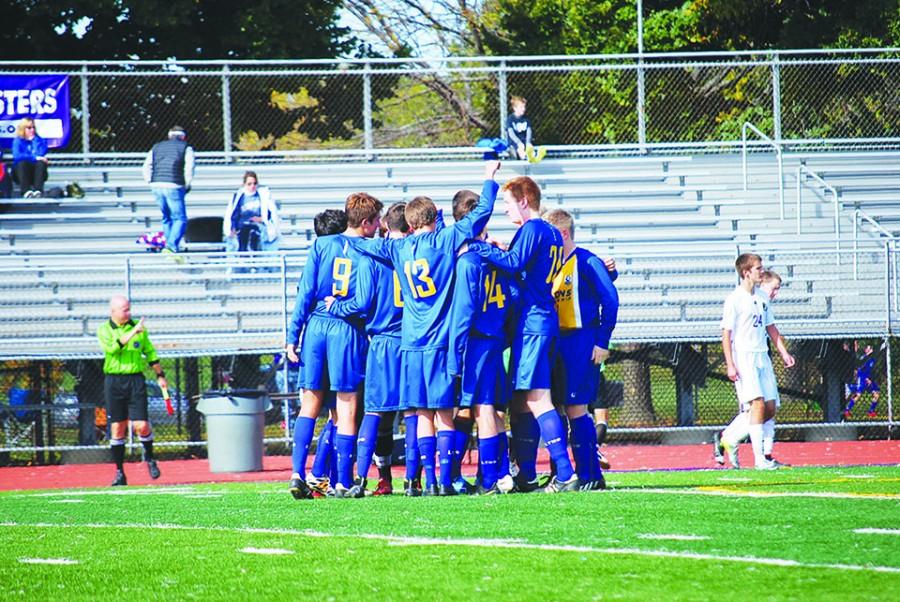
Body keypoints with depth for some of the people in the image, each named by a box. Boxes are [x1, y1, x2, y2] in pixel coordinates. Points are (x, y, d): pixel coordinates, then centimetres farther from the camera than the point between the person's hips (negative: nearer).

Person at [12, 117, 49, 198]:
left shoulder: (40, 140, 9)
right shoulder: (17, 141, 2)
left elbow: (41, 154, -11)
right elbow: (17, 156, -19)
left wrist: (34, 140, -6)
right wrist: (35, 158, -25)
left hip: (36, 172, 1)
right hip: (21, 172, -1)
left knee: (41, 163, -30)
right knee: (22, 163, -33)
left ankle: (38, 190, -50)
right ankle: (26, 190, -51)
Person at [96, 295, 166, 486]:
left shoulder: (139, 328, 8)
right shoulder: (104, 330, 0)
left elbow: (150, 352, 17)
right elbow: (112, 348, -20)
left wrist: (160, 376, 17)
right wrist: (132, 333, -24)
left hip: (136, 380, 1)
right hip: (114, 382, -1)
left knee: (141, 425, -7)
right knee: (117, 428, 1)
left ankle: (149, 457, 23)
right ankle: (120, 473, 9)